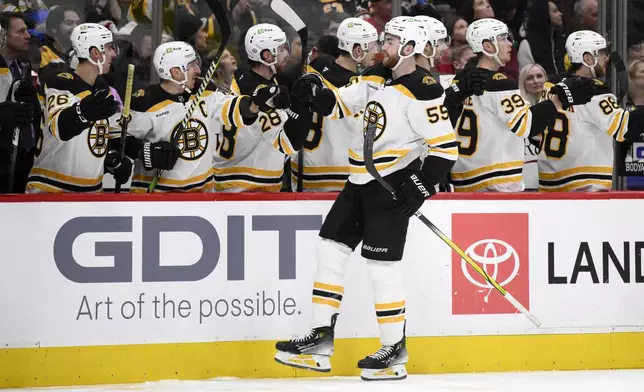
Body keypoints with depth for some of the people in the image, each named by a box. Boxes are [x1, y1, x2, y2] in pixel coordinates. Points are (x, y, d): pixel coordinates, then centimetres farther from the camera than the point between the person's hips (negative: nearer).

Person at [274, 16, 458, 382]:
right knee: (331, 251, 7)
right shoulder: (377, 77, 8)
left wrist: (421, 187, -22)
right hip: (361, 181, 9)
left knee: (382, 264, -8)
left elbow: (446, 146, -19)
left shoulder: (423, 90, -17)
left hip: (393, 184, -9)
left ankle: (395, 351, 3)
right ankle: (322, 340, 12)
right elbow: (339, 105, 13)